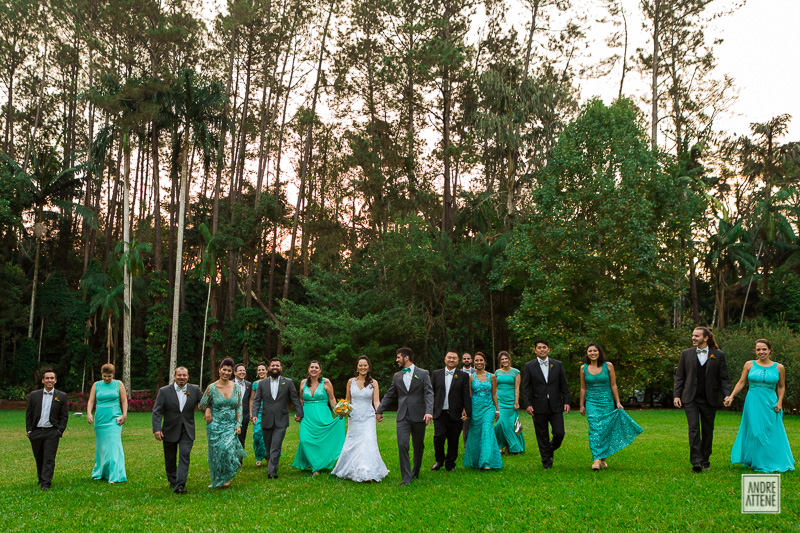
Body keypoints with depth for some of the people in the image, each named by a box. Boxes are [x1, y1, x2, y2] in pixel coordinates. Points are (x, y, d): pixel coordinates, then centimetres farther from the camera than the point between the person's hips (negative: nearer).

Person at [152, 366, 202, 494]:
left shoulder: (195, 390, 0)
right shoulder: (164, 391, -5)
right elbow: (157, 411, -8)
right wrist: (156, 429, -18)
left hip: (187, 431, 0)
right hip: (170, 431, 0)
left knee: (184, 456, -14)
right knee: (170, 459, 11)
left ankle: (180, 485, -16)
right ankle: (172, 482, 30)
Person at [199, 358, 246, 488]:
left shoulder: (236, 388, 2)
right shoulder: (212, 388, -5)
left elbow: (239, 407, 3)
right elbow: (202, 405, 5)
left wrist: (238, 425, -3)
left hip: (231, 426, 1)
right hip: (216, 426, -1)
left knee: (228, 449, -13)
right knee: (216, 452, 1)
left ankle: (226, 478, 10)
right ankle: (217, 481, 21)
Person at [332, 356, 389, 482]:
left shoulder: (373, 383, 0)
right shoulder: (351, 381, 5)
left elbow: (376, 401, -6)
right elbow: (347, 400, 13)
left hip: (368, 418, -2)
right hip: (354, 417, 2)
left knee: (368, 442, -12)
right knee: (352, 444, 7)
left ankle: (367, 474, -11)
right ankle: (350, 470, 25)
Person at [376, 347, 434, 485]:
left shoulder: (423, 374, 1)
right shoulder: (397, 376, 13)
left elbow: (429, 394, -8)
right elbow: (389, 395, 20)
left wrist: (429, 411, -21)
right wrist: (379, 410, 20)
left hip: (418, 416, -2)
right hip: (403, 416, 2)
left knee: (419, 446, 9)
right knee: (402, 445, -11)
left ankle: (416, 472, 30)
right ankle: (406, 478, -8)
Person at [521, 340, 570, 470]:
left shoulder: (558, 365, 8)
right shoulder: (529, 366, 2)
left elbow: (564, 385, 10)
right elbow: (525, 387, 1)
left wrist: (566, 401, 2)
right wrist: (527, 404, -8)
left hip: (556, 406, 1)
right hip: (539, 408, -1)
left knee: (559, 433, -3)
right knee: (542, 437, 4)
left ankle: (550, 450, 27)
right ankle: (546, 462, 17)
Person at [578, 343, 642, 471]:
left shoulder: (608, 366, 0)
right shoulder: (584, 368, 4)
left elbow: (613, 385, 4)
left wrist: (618, 402, 2)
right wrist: (582, 405, 12)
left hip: (607, 401, 0)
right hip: (591, 402, 0)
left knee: (605, 430, 3)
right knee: (594, 429, -13)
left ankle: (603, 458, 17)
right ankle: (596, 459, -17)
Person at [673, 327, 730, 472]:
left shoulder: (718, 355, 4)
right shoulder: (686, 354, 7)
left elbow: (724, 378, 4)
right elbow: (679, 376, 8)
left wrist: (727, 395, -9)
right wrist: (676, 395, -1)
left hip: (709, 400, 0)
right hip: (691, 398, 0)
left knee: (708, 431, 8)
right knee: (694, 428, -12)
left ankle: (705, 462, 20)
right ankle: (696, 461, -15)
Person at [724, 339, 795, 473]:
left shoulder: (779, 368, 4)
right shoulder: (749, 365, 3)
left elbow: (781, 387, 13)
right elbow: (741, 383, 6)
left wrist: (780, 402, 0)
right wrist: (731, 396, -3)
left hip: (770, 404, 1)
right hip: (753, 403, 0)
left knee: (772, 433, 2)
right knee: (755, 433, -1)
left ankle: (773, 462, 16)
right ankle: (759, 463, 11)